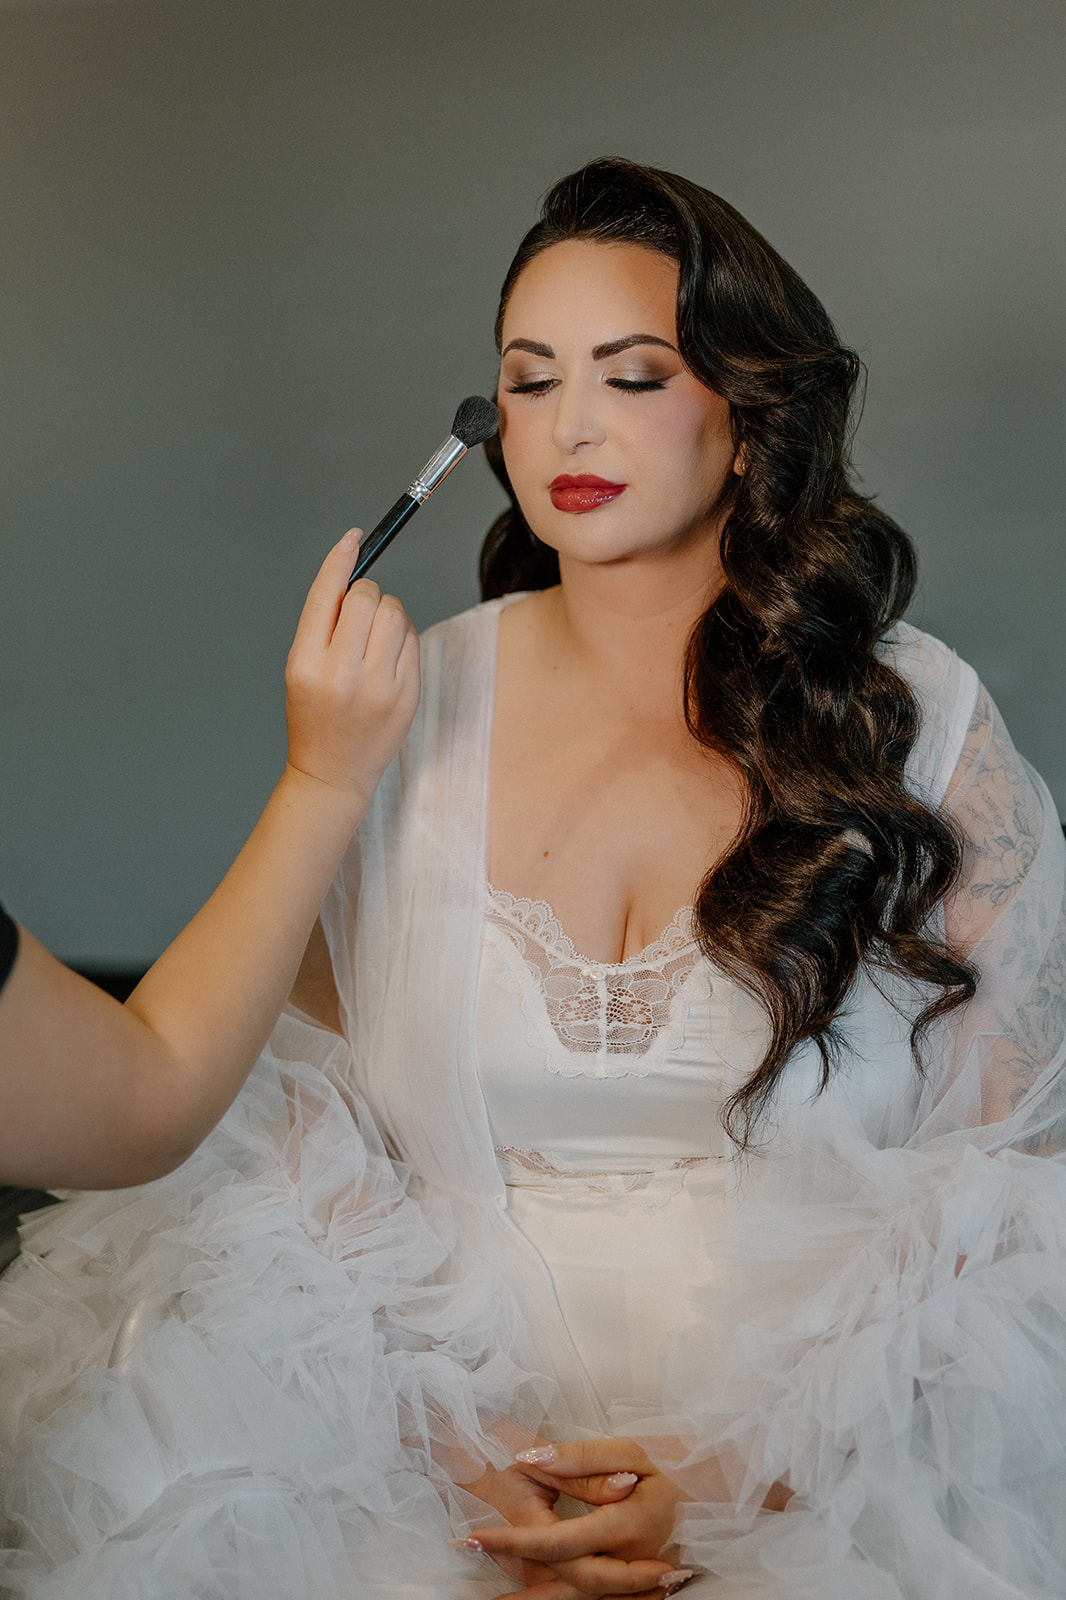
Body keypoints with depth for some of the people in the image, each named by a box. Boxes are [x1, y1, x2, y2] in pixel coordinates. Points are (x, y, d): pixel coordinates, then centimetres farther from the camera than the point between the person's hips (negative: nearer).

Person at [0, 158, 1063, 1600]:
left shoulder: (921, 725, 0)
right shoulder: (406, 710, 5)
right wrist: (434, 1437, -9)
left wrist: (758, 1467, -11)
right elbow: (309, 1101, 5)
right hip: (458, 1425, 2)